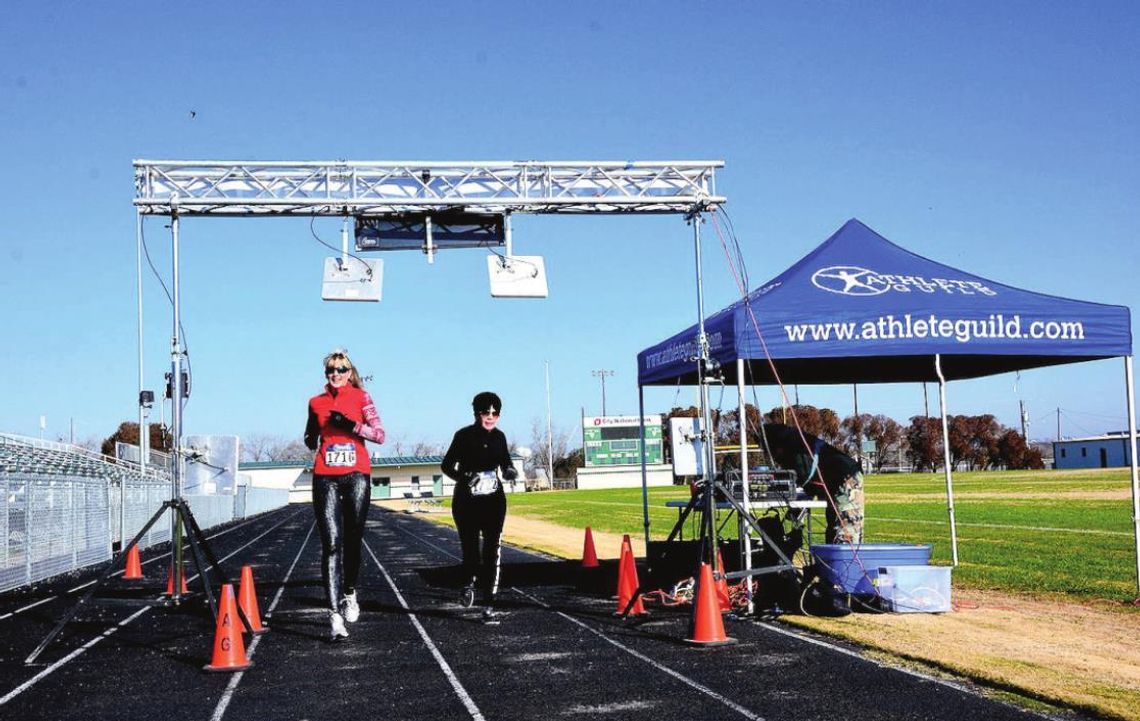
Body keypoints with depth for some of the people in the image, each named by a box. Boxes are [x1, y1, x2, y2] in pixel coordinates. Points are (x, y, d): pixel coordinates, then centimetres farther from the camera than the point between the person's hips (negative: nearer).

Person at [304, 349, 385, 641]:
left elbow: (380, 434, -2)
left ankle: (349, 592, 34)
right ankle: (335, 615, -15)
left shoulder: (361, 397, 6)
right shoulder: (316, 403, 13)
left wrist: (351, 425, -15)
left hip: (356, 477, -1)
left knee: (353, 541, 6)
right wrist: (311, 438, 2)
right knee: (331, 544, -10)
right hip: (325, 479, 1)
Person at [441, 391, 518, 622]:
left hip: (494, 500, 3)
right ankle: (469, 582, 35)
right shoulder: (464, 435, -6)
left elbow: (506, 464, 17)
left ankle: (488, 603, -4)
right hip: (467, 501, -2)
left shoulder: (499, 437, 5)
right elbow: (447, 465, -4)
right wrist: (465, 478, -22)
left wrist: (510, 472, -7)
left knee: (492, 550, -6)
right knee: (470, 547, 1)